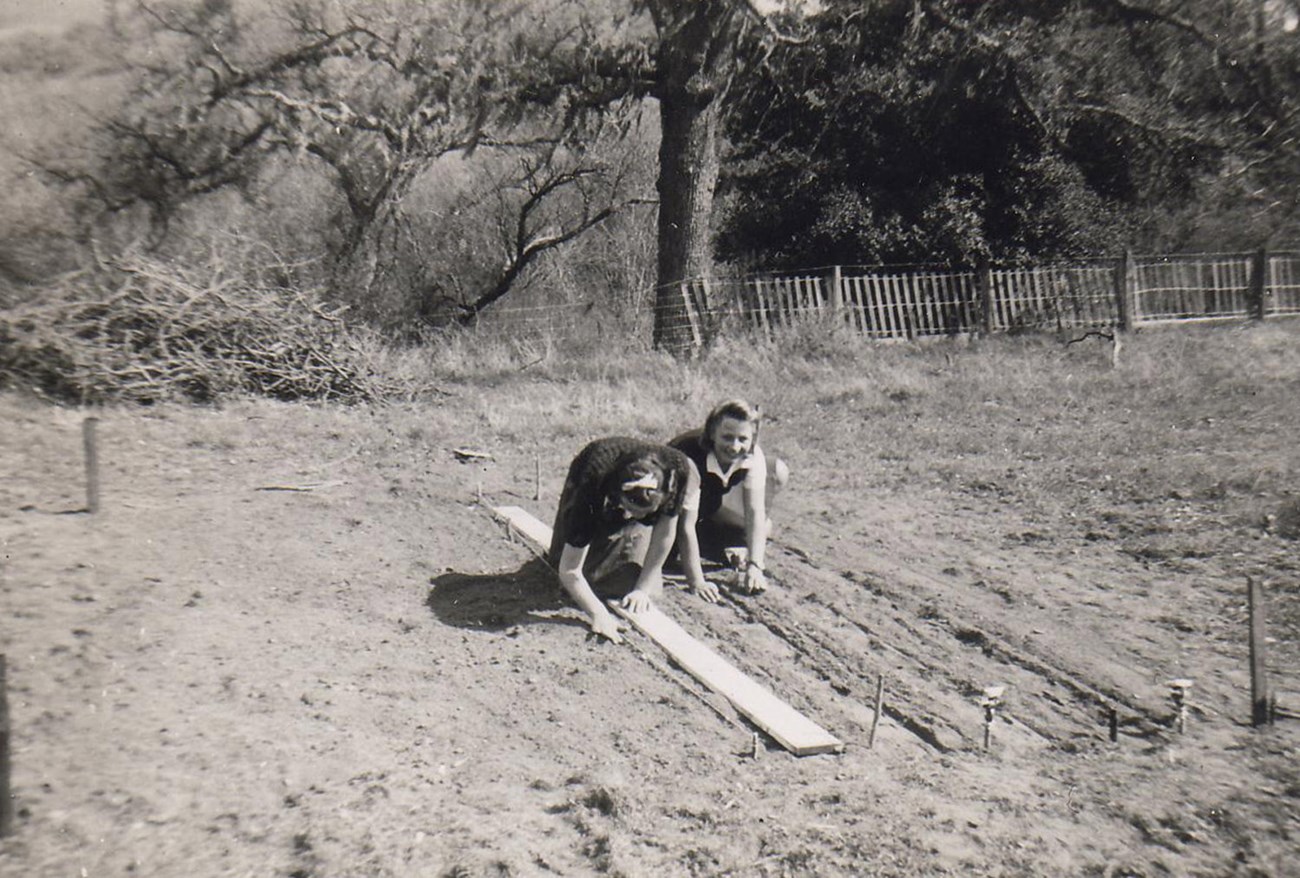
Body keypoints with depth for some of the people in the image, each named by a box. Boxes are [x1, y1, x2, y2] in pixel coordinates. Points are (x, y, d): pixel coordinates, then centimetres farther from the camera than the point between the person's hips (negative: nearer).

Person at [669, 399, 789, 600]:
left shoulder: (753, 456, -23)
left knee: (778, 472, -11)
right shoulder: (691, 458, -39)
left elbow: (755, 510, -26)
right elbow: (685, 525, -39)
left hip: (711, 507, 3)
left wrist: (755, 566, -35)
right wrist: (696, 582, -41)